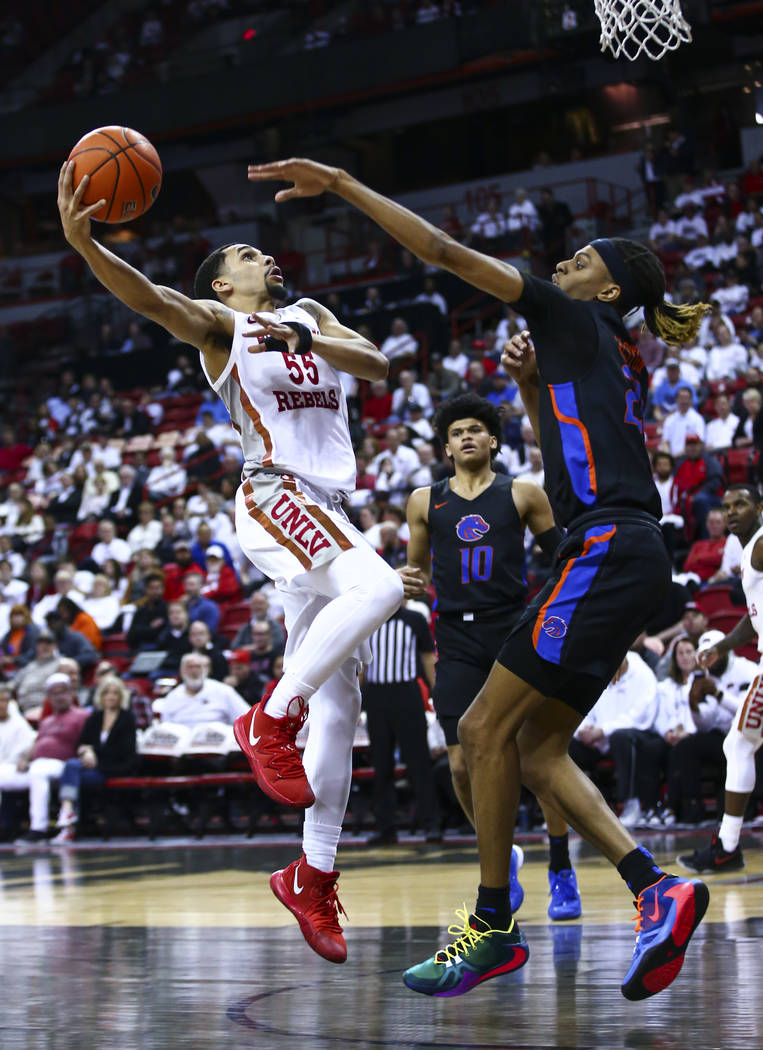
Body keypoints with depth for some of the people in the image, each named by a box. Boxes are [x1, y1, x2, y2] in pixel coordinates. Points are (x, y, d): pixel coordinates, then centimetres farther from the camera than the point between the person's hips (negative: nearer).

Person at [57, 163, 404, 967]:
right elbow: (148, 298, -16)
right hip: (275, 497, -7)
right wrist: (81, 241, -35)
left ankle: (312, 876, 8)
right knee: (378, 587, -33)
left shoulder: (308, 315, 22)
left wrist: (307, 341, -14)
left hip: (329, 510, 7)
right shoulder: (215, 320, 5)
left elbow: (376, 365, 5)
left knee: (337, 701, 3)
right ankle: (271, 718, -18)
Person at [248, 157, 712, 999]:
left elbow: (445, 251, -3)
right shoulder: (618, 363, 24)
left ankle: (492, 926, -2)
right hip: (629, 558, 10)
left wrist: (338, 183, -1)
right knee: (535, 746, 8)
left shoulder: (575, 319, 1)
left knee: (487, 727, -7)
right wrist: (532, 387, 23)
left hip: (607, 550, -10)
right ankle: (656, 889, -2)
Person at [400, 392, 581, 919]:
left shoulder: (523, 495, 4)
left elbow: (563, 554, 9)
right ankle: (501, 860, 19)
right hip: (458, 642, 2)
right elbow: (420, 572, 18)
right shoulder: (425, 501, 10)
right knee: (464, 765, -4)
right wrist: (410, 582, -5)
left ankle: (561, 872, 9)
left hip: (517, 632, -2)